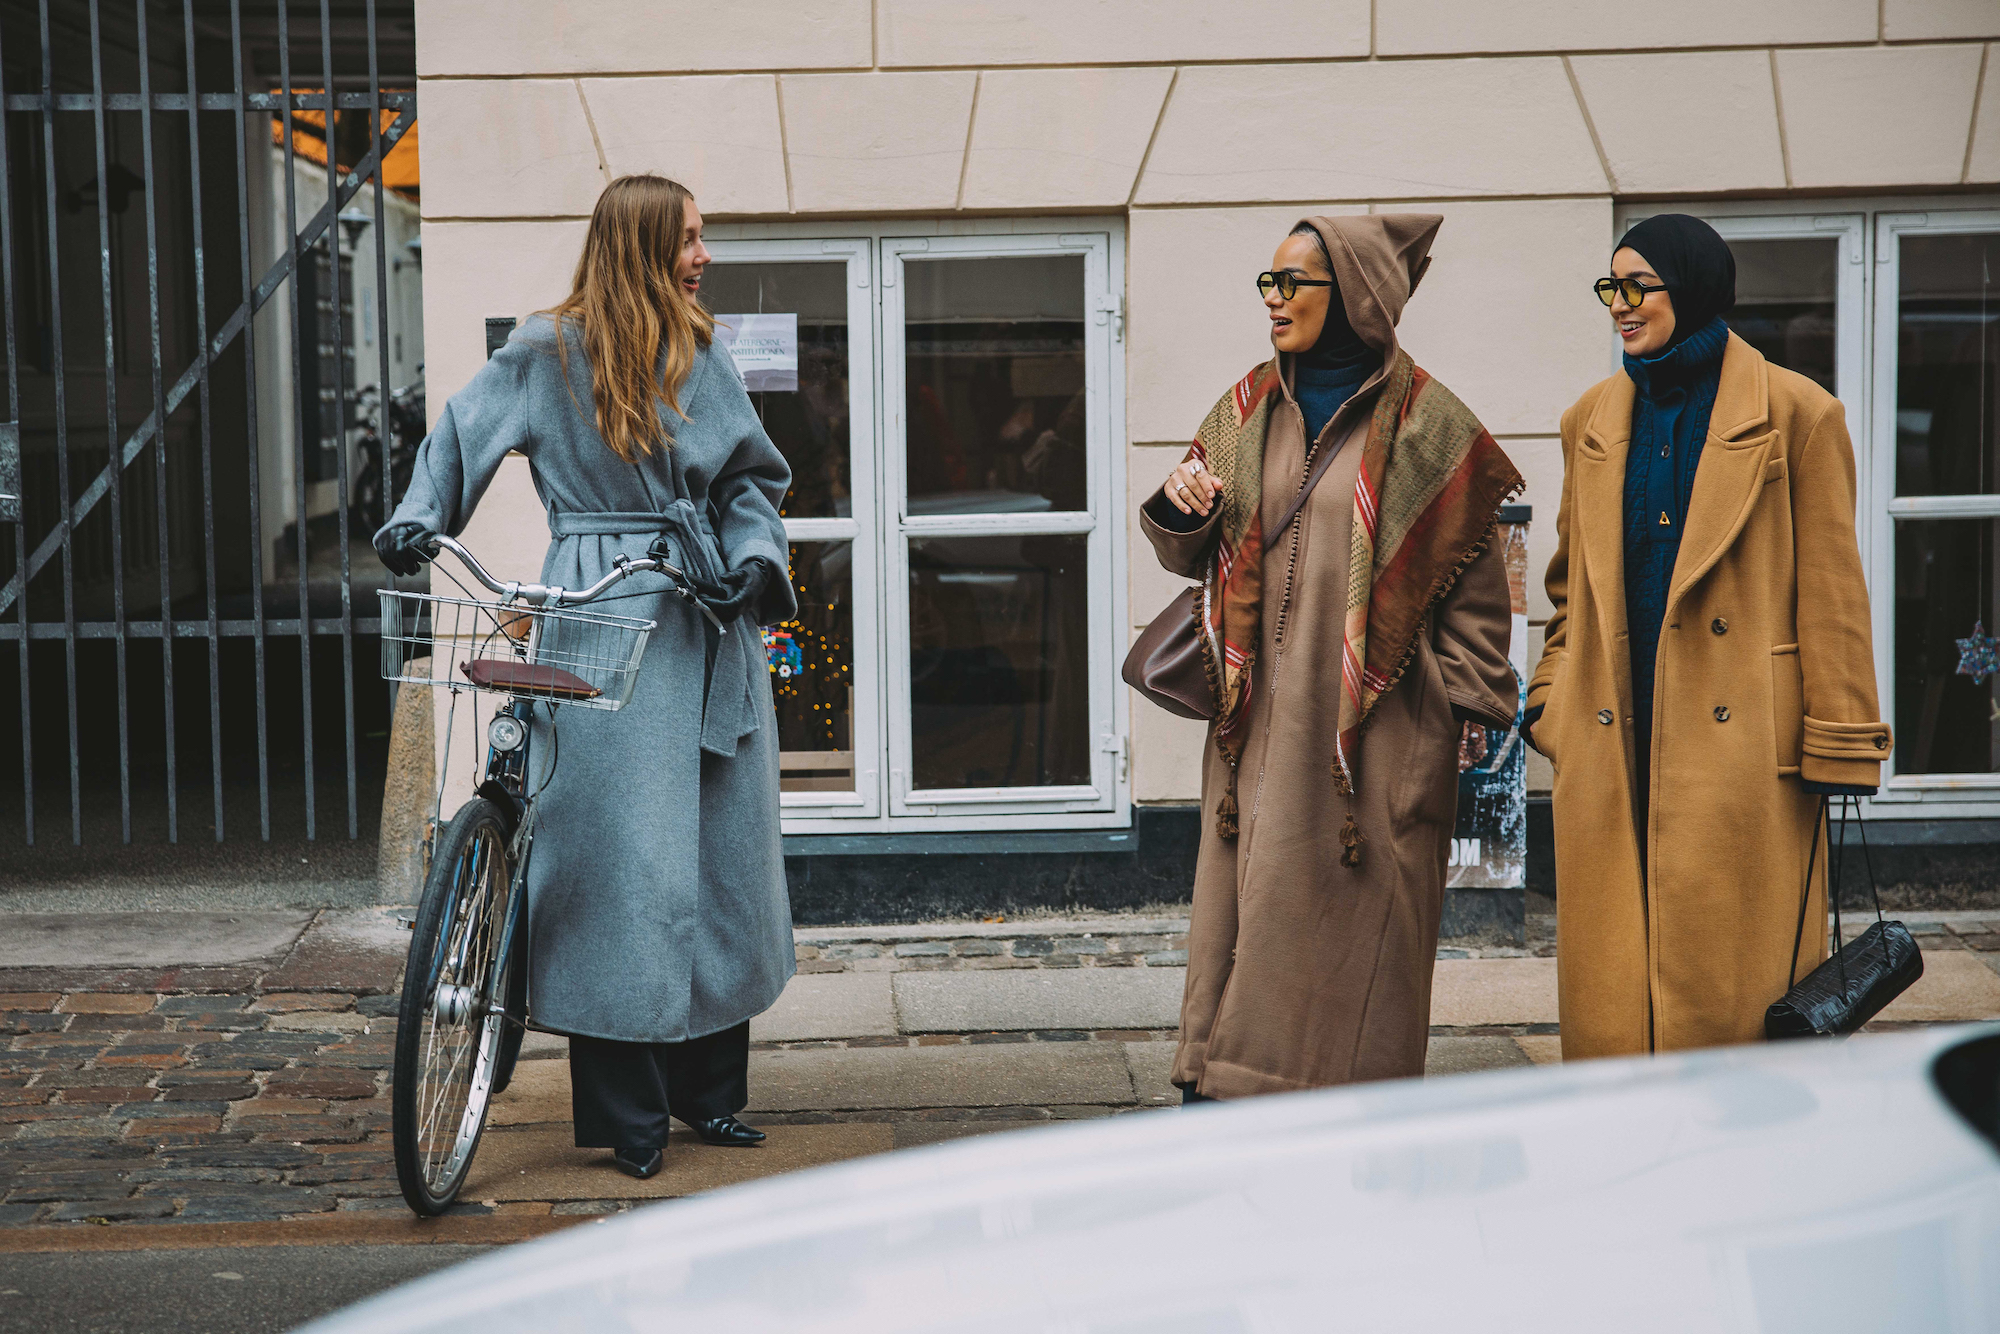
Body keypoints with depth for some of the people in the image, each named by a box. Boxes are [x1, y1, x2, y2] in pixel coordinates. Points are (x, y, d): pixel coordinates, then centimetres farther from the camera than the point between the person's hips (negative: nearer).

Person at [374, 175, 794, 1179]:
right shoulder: (547, 352, 0)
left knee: (719, 853, 7)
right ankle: (625, 1117, 3)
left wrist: (755, 559, -3)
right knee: (616, 852, -6)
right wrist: (417, 522, -5)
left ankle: (710, 1090, 20)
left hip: (706, 622, 5)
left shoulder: (701, 357, 12)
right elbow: (461, 437, 9)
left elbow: (754, 477, 15)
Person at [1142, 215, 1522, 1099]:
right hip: (1262, 721, 4)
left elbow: (1474, 583, -2)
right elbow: (1194, 557, 17)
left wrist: (1470, 716, -7)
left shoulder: (1426, 425, -2)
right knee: (1244, 905, 2)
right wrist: (1178, 511, -5)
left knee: (1356, 924, -2)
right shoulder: (1247, 411, 11)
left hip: (1376, 728, -4)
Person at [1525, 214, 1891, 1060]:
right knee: (1612, 988, 5)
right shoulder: (1592, 421, 13)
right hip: (1611, 747, 4)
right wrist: (1551, 699, 11)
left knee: (1735, 988, 0)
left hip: (1739, 744, -4)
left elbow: (1831, 593, -2)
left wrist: (1837, 747, -4)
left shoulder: (1796, 414, -1)